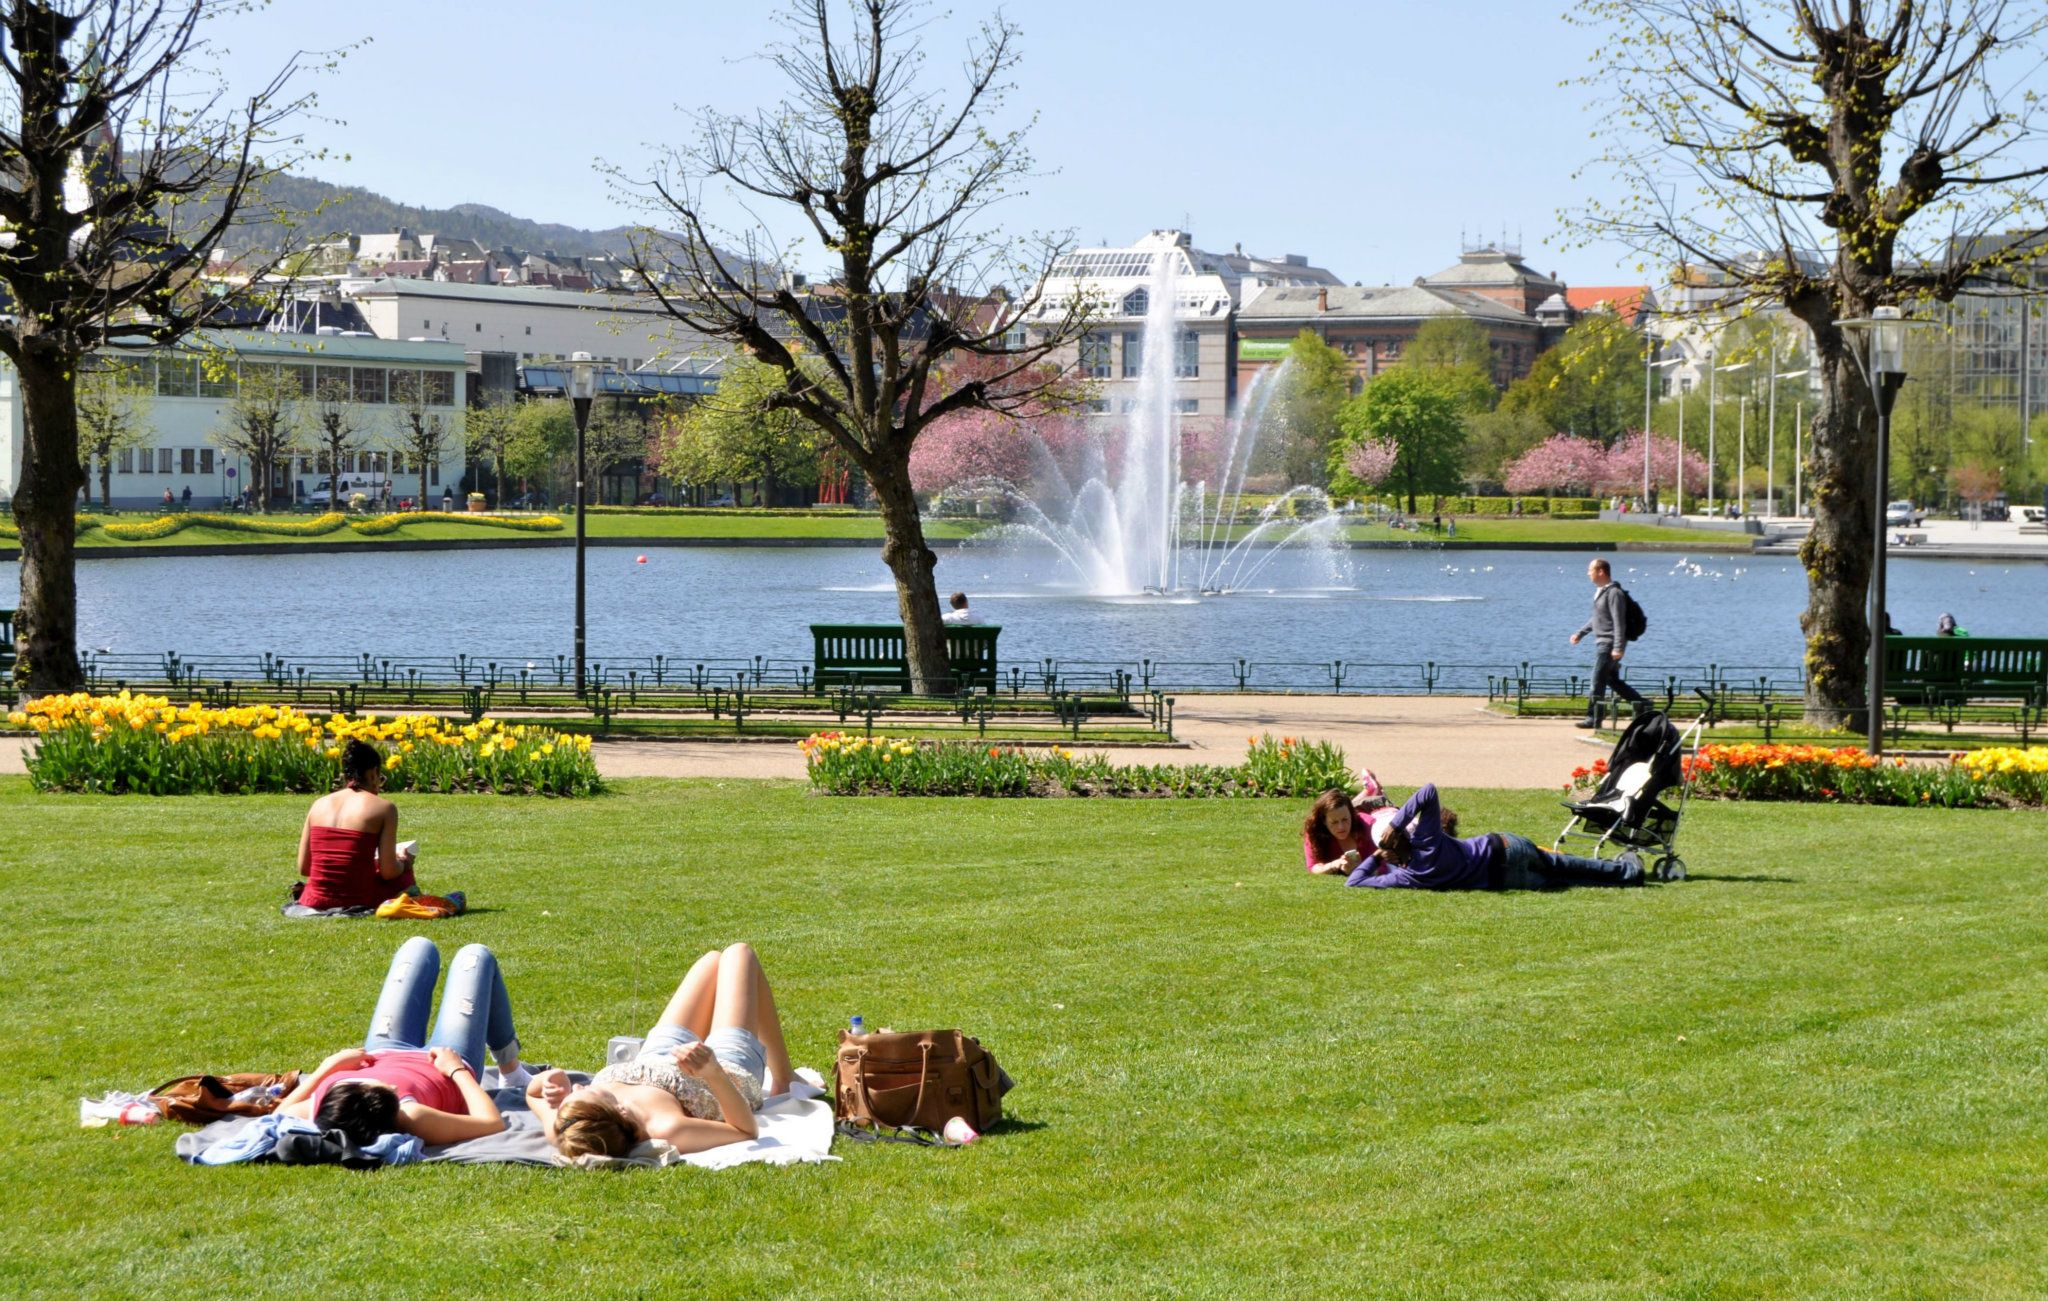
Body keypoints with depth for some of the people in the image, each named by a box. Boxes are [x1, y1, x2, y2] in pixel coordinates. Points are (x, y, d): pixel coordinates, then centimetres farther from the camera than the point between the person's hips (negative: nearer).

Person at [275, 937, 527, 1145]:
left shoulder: (320, 1110, -43)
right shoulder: (412, 1120, -52)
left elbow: (282, 1111, -17)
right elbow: (492, 1122, -38)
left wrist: (330, 1065, -19)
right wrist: (456, 1069, -27)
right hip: (452, 1068, -3)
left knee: (420, 947, 22)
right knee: (475, 955, 19)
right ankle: (511, 1073, 41)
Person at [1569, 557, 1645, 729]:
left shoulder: (1614, 593, -16)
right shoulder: (1600, 591, 14)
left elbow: (1619, 622, -20)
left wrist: (1618, 648, -25)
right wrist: (1581, 633, 27)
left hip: (1609, 644, -10)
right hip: (1601, 642, 10)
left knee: (1598, 681, -8)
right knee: (1613, 680, 14)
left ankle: (1593, 718, -3)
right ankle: (1642, 705, 20)